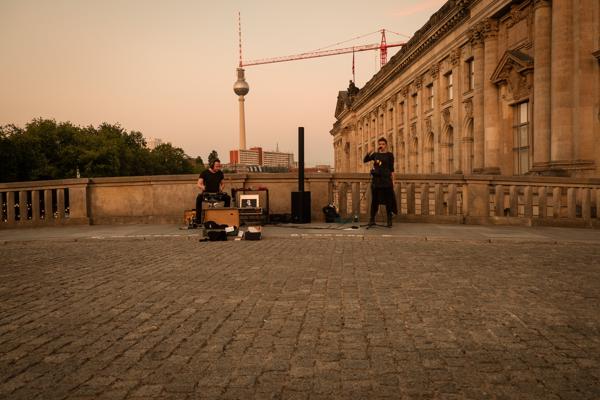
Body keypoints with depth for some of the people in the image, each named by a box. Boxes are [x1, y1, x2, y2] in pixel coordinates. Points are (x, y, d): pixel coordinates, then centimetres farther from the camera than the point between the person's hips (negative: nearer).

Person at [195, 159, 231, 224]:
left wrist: (221, 188, -6)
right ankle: (198, 220, -27)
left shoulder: (220, 173, 5)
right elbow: (199, 184, -9)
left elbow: (222, 183, 18)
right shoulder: (205, 173, -4)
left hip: (217, 193, 3)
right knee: (199, 198, -33)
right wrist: (202, 187, -33)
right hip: (206, 193, -2)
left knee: (227, 197, -23)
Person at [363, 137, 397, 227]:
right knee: (374, 200, 4)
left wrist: (392, 180, -3)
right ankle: (372, 220, 11)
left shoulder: (389, 155, 4)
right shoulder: (375, 154, 12)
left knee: (388, 200, -1)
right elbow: (365, 160, 4)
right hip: (376, 179, 3)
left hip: (386, 180, -2)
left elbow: (391, 169, 3)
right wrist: (369, 153, -14)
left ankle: (389, 221, 5)